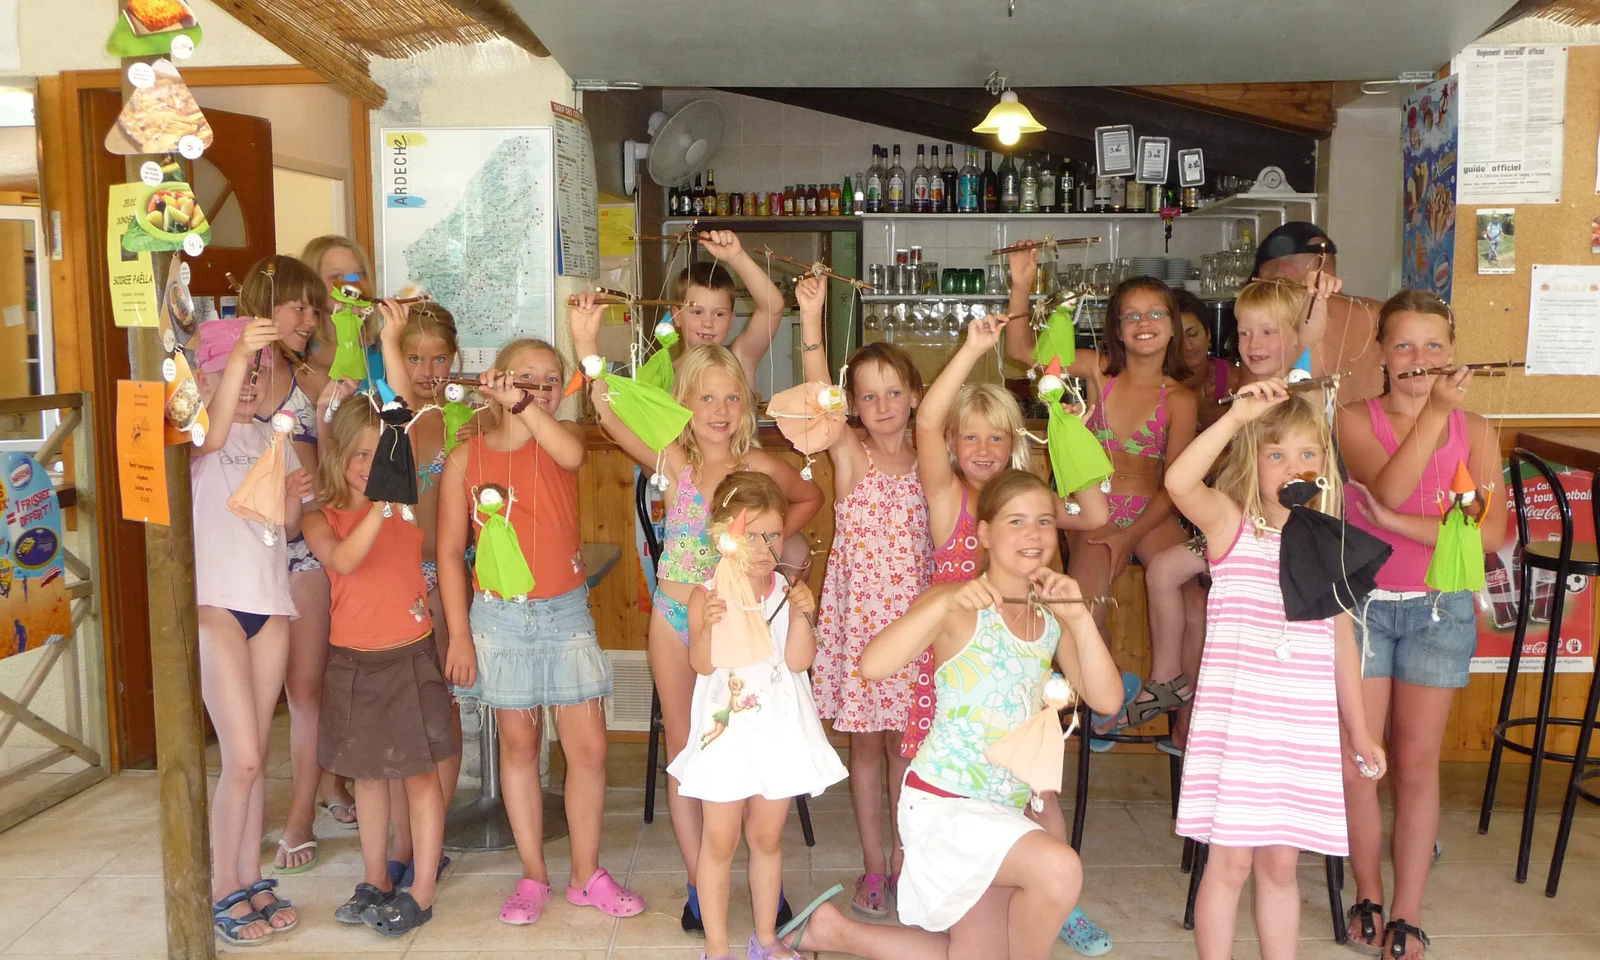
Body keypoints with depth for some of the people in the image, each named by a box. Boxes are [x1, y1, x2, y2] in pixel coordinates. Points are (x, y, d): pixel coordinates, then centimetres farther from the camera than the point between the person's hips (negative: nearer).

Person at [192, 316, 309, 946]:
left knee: (254, 756, 10)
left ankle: (249, 881, 21)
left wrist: (293, 497, -6)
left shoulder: (272, 439, 14)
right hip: (214, 603, -5)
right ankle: (224, 894, 7)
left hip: (270, 604, 5)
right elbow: (212, 436, -29)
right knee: (241, 758, -7)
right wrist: (241, 352, -40)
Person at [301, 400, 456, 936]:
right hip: (354, 661, 2)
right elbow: (342, 560, -22)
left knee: (421, 772, 2)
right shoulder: (321, 520, -3)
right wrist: (380, 509, -34)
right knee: (368, 775, 14)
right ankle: (375, 882, 28)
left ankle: (422, 893, 11)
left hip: (411, 655, -2)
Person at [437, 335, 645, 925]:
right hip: (498, 616, 0)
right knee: (518, 745, 10)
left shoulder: (560, 436, -1)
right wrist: (460, 635, -4)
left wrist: (523, 406, -37)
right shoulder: (466, 458, -2)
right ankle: (533, 877, 23)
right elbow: (449, 552, -1)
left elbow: (571, 455, -29)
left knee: (589, 746, 2)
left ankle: (587, 876, 18)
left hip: (565, 612, 1)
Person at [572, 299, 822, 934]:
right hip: (674, 615, 1)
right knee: (682, 749, 8)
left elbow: (809, 498, 15)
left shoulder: (759, 466, -4)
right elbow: (609, 413, -19)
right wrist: (586, 343, -30)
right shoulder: (672, 461, -5)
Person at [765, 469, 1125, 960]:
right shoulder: (958, 605, -14)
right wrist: (946, 602, -38)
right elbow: (873, 665, -30)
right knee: (1058, 866, -31)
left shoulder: (1053, 615, 3)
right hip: (943, 800, -7)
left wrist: (1080, 618, -17)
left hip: (1008, 807, 7)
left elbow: (1106, 699, -7)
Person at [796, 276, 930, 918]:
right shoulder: (849, 455, -6)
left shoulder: (927, 463, 4)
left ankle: (903, 856, 26)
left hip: (914, 617, 2)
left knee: (903, 742, 11)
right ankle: (873, 864, 22)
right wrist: (811, 319, -36)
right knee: (866, 743, 9)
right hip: (859, 615, -2)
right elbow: (818, 394, -23)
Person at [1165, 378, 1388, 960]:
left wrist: (1359, 730, 18)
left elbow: (1342, 639, 15)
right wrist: (1237, 416, -29)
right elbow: (1179, 482, -27)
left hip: (1305, 730, 4)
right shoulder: (1230, 523, -5)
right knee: (1230, 862, 3)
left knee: (1280, 862, 14)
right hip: (1234, 723, -4)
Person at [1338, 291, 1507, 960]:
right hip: (1363, 603, -1)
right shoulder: (1357, 420, -4)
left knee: (1417, 762, 7)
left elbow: (1490, 534, -11)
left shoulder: (1475, 432, 0)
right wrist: (1434, 410, -30)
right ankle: (1368, 896, 23)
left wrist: (1396, 522, -20)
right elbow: (1389, 489, -23)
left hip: (1439, 609, 1)